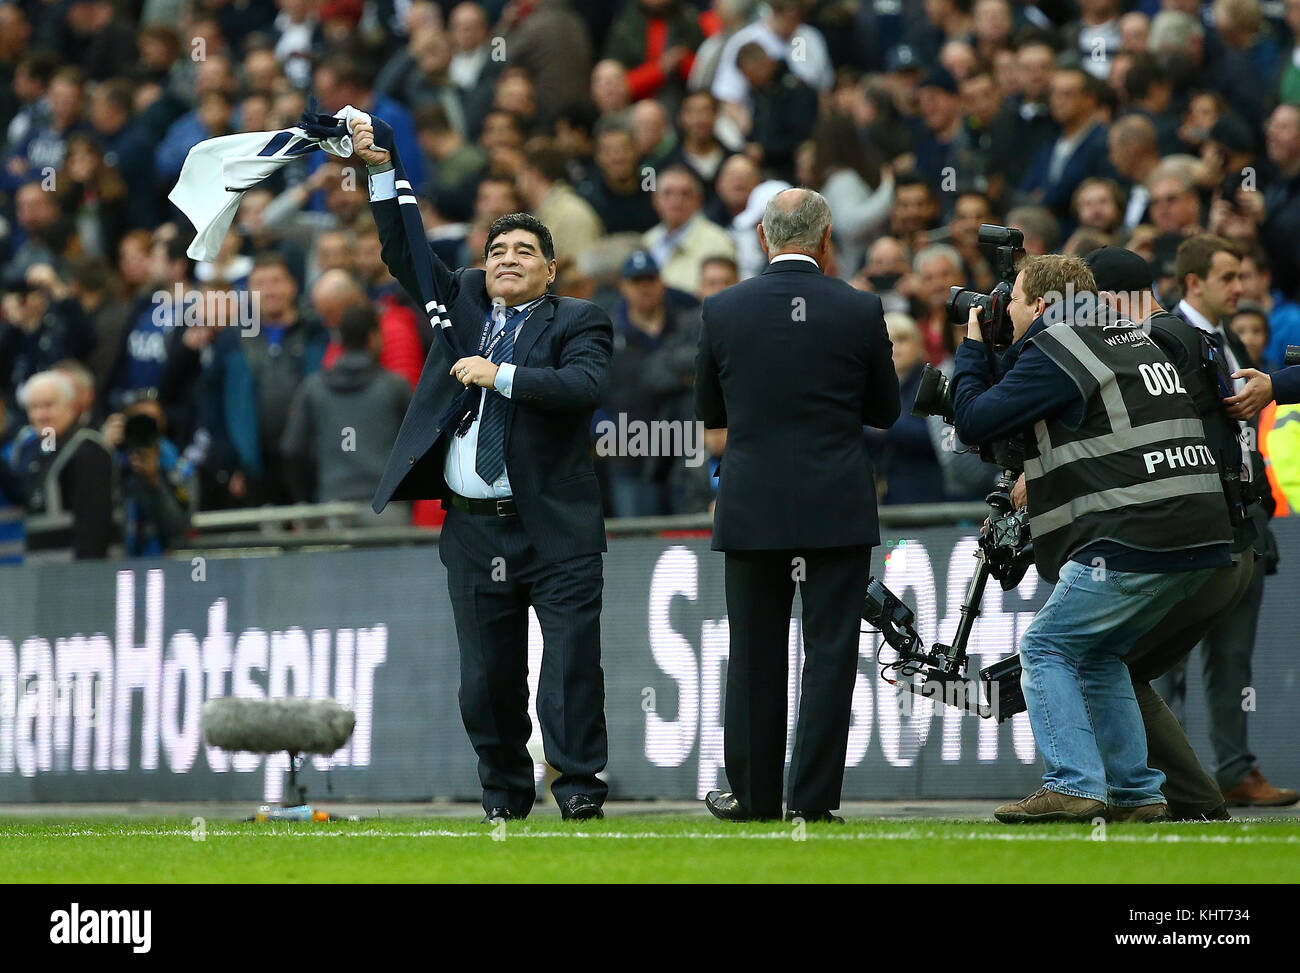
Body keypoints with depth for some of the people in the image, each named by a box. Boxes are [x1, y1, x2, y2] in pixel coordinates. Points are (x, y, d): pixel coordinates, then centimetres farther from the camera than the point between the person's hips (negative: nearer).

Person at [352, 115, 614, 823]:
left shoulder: (578, 322, 1)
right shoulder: (463, 301, 15)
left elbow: (583, 386, -16)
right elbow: (406, 257, 10)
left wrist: (501, 375, -17)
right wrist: (381, 173, 1)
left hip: (555, 527, -4)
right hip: (473, 527, 4)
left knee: (572, 660, -8)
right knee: (488, 673, 6)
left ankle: (579, 789, -4)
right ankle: (504, 796, 16)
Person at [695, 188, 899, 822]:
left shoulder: (723, 310, -2)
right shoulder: (860, 311, -4)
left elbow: (709, 413, 10)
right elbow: (885, 411, 7)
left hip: (752, 507, 1)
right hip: (838, 508, -1)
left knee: (754, 654, 9)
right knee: (830, 652, 2)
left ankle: (752, 794, 14)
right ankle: (813, 799, -1)